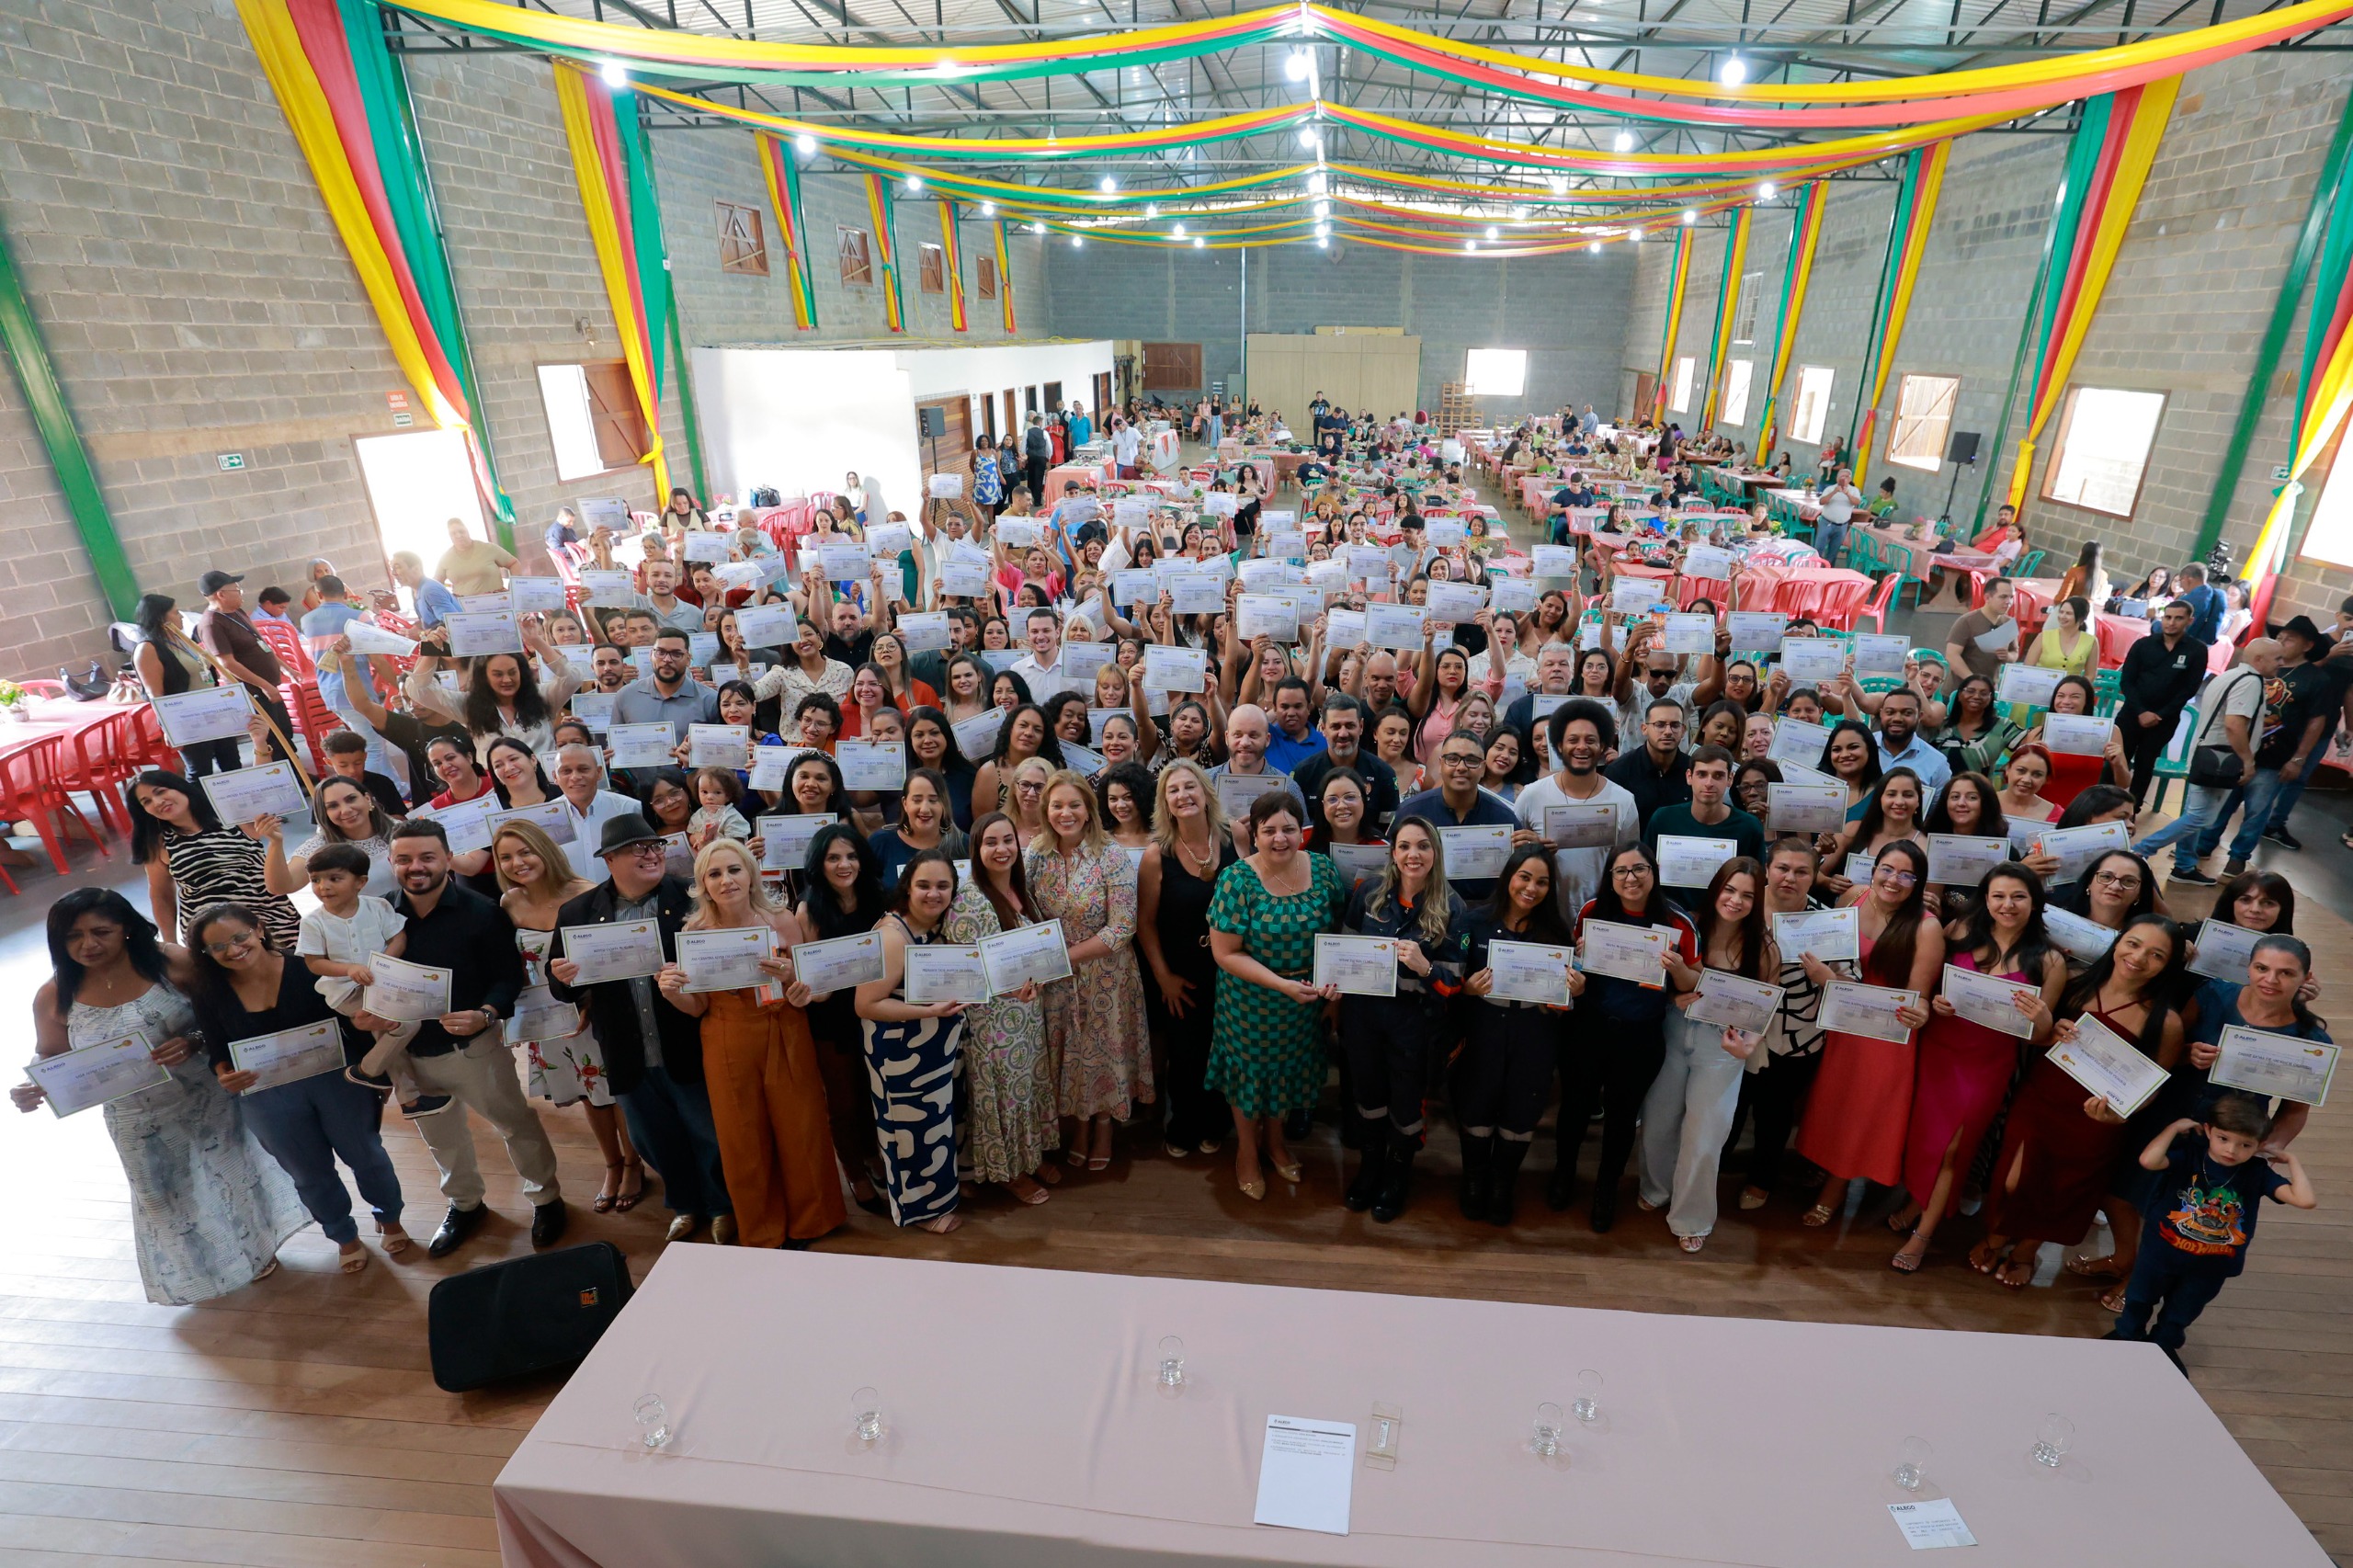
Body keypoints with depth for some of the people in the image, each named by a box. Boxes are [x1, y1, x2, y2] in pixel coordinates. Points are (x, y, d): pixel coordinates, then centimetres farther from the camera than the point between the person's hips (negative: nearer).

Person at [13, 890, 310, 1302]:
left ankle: (255, 1247, 44)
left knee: (231, 1172, 18)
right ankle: (202, 1268, 47)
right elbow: (50, 1055, 3)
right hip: (140, 1122, 2)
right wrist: (33, 1086, -18)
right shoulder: (54, 997, -11)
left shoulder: (173, 962, -19)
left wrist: (194, 1042, -29)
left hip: (209, 1099, -2)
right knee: (168, 1195, 21)